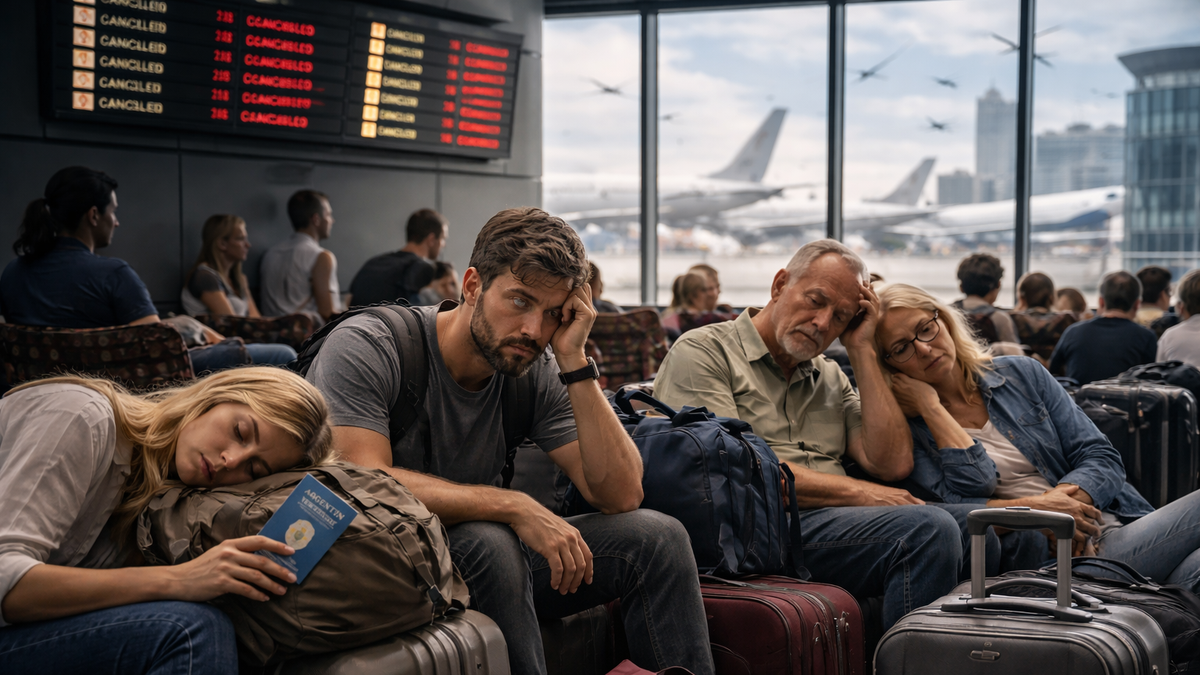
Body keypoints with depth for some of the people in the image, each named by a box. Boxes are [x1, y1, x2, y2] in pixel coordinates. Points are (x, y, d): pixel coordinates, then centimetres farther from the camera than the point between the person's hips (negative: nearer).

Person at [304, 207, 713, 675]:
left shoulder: (536, 373, -4)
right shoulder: (365, 349, -17)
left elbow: (620, 495, -11)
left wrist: (574, 361, -17)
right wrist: (516, 508, -34)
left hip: (484, 567, 5)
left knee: (656, 538, -7)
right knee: (486, 543, -36)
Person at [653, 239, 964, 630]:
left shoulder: (830, 379, 25)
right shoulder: (703, 352, 5)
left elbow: (892, 464, 10)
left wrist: (862, 350, 11)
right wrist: (855, 493, -9)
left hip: (832, 523, 7)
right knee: (927, 529, -28)